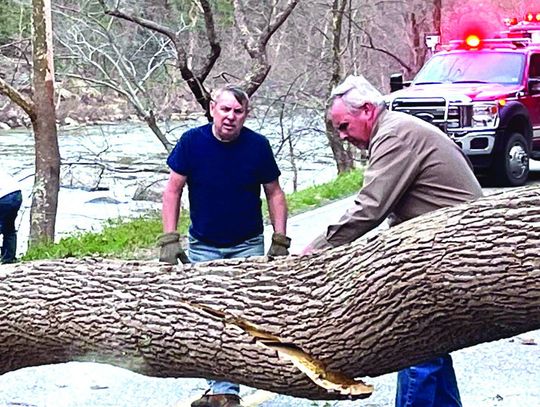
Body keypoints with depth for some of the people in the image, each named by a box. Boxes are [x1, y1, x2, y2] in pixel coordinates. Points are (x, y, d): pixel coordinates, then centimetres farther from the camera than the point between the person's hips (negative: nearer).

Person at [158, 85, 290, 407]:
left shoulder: (258, 146, -10)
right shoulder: (192, 142, -10)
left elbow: (274, 193, 0)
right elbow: (173, 190, -4)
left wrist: (280, 242, -5)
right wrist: (169, 240, -10)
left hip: (247, 246, -1)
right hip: (203, 247, 1)